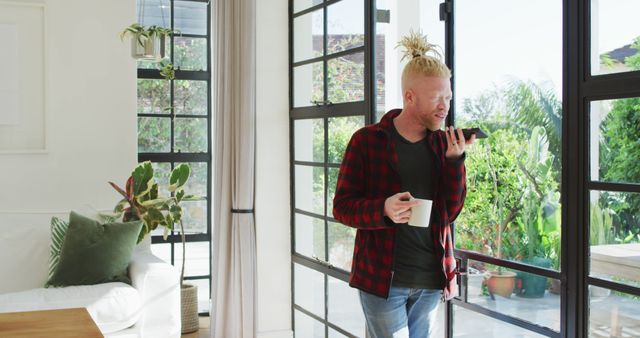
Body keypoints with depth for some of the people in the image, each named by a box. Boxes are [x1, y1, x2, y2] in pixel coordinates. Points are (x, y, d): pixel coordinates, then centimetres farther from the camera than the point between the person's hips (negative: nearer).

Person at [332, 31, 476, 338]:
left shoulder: (441, 143, 6)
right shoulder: (367, 140, -7)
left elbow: (451, 211, 4)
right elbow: (342, 206, -7)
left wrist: (454, 159, -9)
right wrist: (384, 209, -26)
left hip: (431, 281, 5)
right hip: (382, 278, -5)